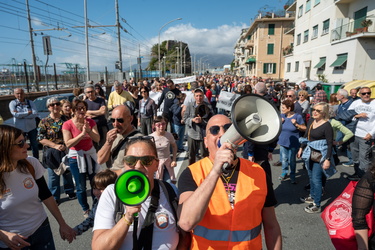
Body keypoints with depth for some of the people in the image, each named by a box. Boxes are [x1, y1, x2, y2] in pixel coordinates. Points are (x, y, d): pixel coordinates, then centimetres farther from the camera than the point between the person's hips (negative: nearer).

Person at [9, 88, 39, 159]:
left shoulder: (30, 102, 1)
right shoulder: (12, 103, -2)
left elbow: (35, 114, -13)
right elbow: (15, 114, -17)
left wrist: (21, 115, -17)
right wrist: (28, 112, -13)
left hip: (32, 127, 1)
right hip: (20, 128, -1)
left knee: (35, 145, 12)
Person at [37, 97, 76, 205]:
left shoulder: (66, 119, 2)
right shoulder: (44, 122, -2)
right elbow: (41, 138, -7)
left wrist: (65, 146, -10)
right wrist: (55, 146, -17)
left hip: (66, 152, 2)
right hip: (51, 153, -1)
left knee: (68, 173, 13)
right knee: (53, 176, 6)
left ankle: (70, 192, 34)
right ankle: (54, 197, 23)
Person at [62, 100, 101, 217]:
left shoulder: (90, 122, -2)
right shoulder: (67, 124, -10)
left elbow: (97, 139, -11)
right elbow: (68, 144, -18)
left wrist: (89, 131, -28)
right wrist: (82, 134, -27)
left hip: (90, 155, 3)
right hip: (76, 158, -2)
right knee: (81, 187, 7)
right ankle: (85, 210, 28)